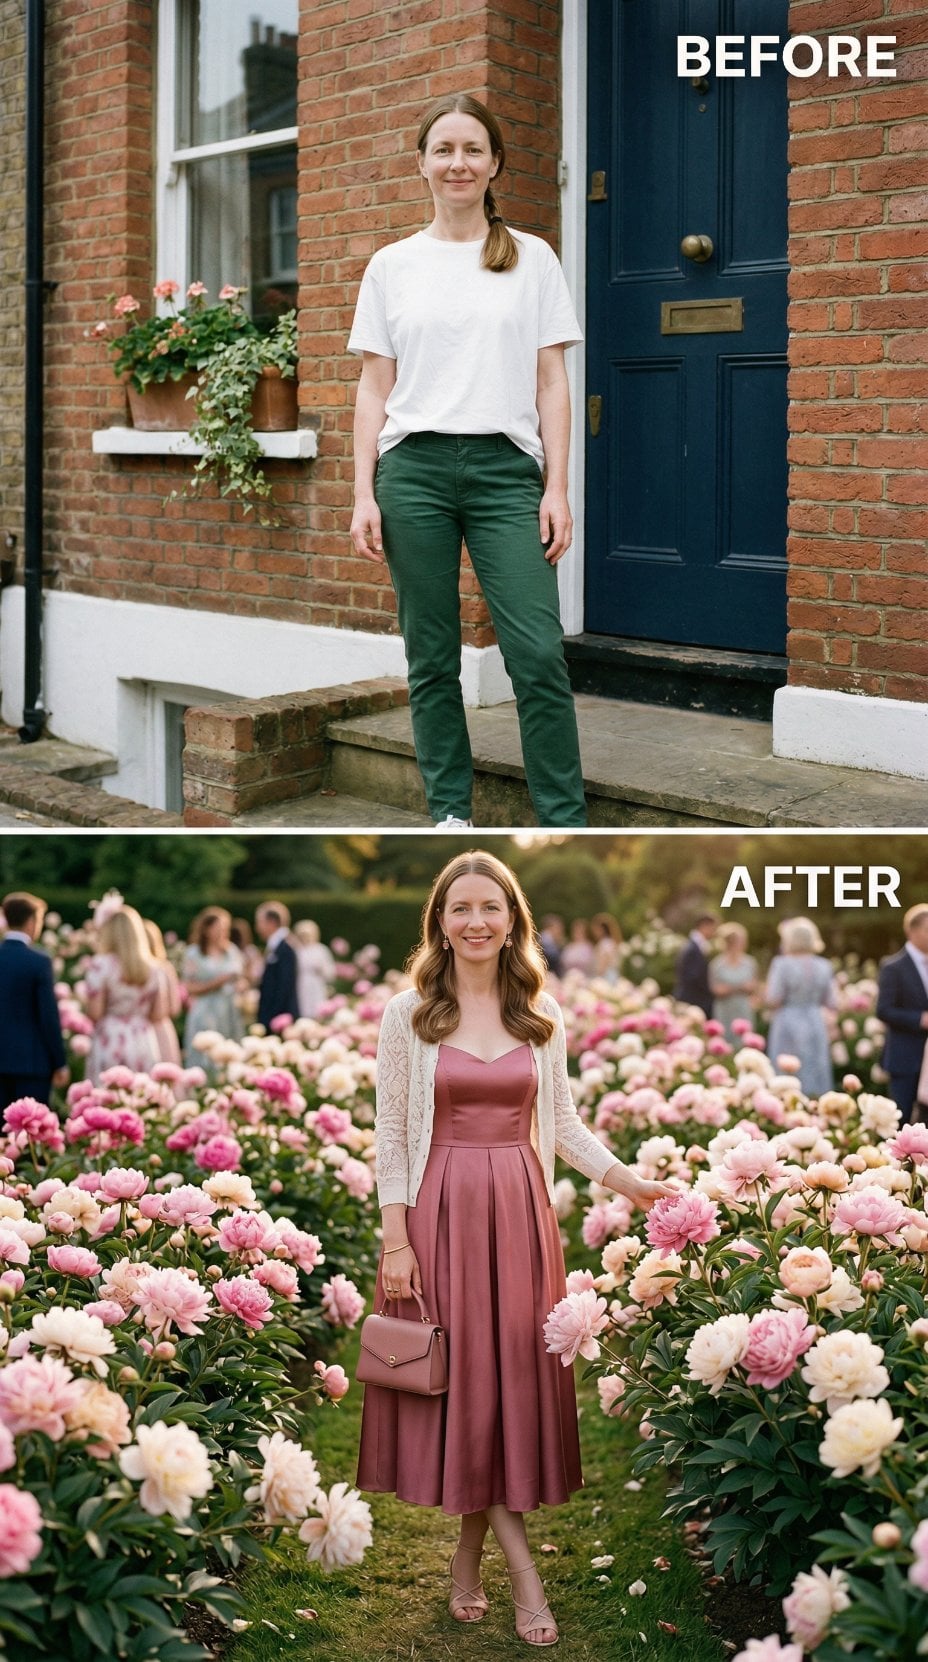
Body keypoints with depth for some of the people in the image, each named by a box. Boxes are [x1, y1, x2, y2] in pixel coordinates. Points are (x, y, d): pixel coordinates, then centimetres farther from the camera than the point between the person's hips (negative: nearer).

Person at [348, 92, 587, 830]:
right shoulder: (392, 265, 10)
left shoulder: (531, 259, 9)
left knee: (538, 654, -9)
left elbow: (551, 382, 6)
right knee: (432, 658, 4)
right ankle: (451, 813, 15)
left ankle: (566, 826, -1)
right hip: (415, 469, 1)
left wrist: (557, 488, -3)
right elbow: (375, 387, 9)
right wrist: (364, 495, 1)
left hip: (505, 468, -1)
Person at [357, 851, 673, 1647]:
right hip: (441, 1210, -2)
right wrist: (395, 1239, -8)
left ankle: (468, 1559, 19)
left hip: (521, 1209, 3)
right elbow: (392, 1134, -1)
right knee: (460, 1380, -3)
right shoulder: (409, 1015, -1)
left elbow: (564, 1123, 10)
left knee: (515, 1378, 4)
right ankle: (523, 1570, 3)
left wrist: (626, 1178, -4)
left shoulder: (543, 1014, 7)